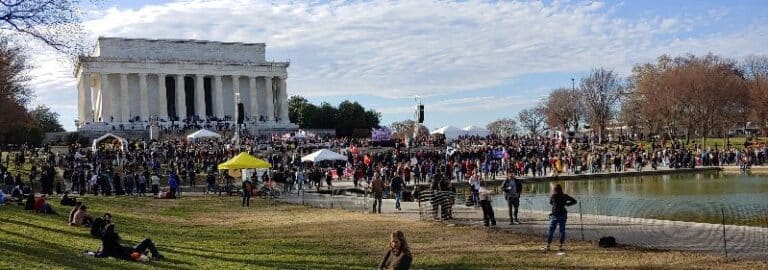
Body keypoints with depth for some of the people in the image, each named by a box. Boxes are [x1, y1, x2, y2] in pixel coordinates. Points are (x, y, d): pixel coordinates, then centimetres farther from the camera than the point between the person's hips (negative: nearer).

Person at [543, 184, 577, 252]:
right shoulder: (565, 196, -1)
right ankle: (561, 246, 6)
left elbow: (550, 202, 15)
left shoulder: (553, 196, -5)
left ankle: (548, 246, 2)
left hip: (555, 216, -2)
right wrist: (566, 204, 9)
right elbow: (574, 201, 7)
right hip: (563, 215, 2)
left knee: (551, 230, 4)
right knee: (562, 231, 9)